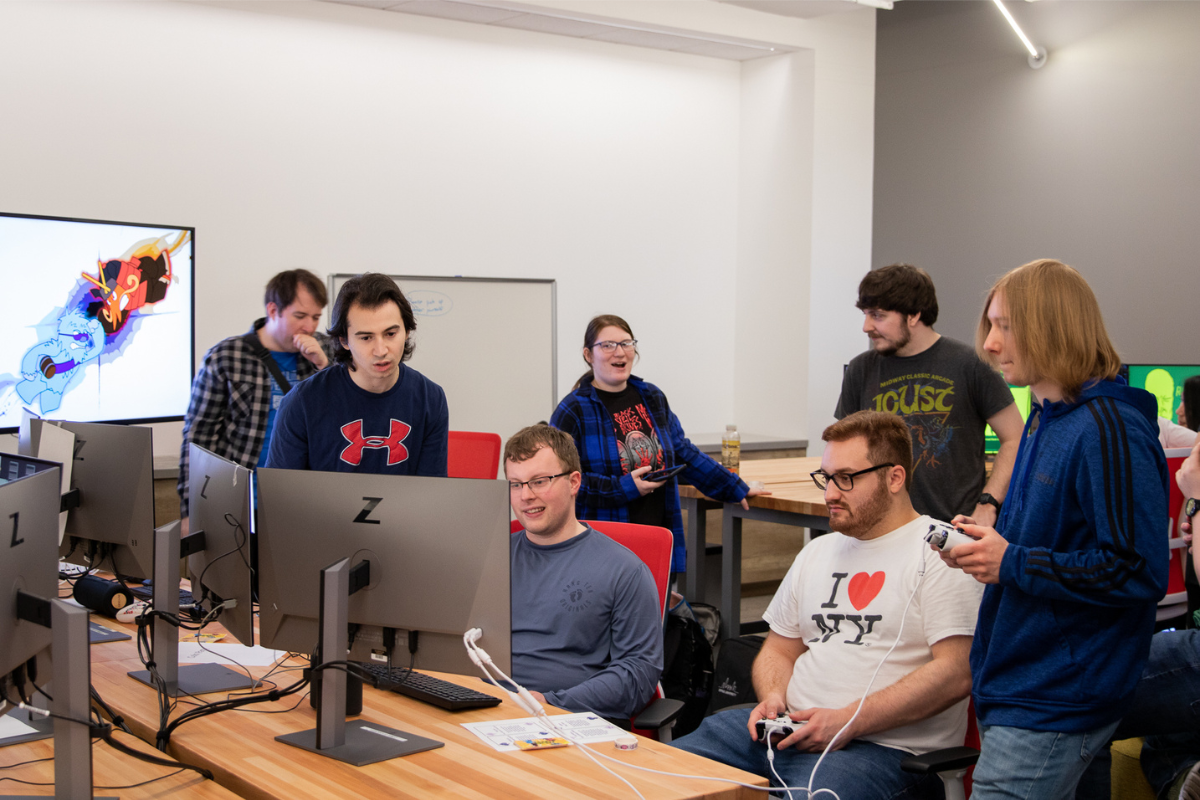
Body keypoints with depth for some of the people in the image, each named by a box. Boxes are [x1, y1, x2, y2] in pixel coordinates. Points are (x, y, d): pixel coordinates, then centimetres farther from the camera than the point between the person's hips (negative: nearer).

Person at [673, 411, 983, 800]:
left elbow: (955, 673, -13)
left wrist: (849, 722, -15)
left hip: (885, 746, -6)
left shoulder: (940, 553, -3)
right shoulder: (817, 552, 22)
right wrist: (773, 697, 3)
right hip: (790, 729, 6)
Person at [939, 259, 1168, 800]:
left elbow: (1138, 573, -23)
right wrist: (987, 540, 5)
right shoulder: (1046, 421, 13)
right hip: (1008, 685, 10)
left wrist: (1011, 564, -20)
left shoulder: (1110, 431, -19)